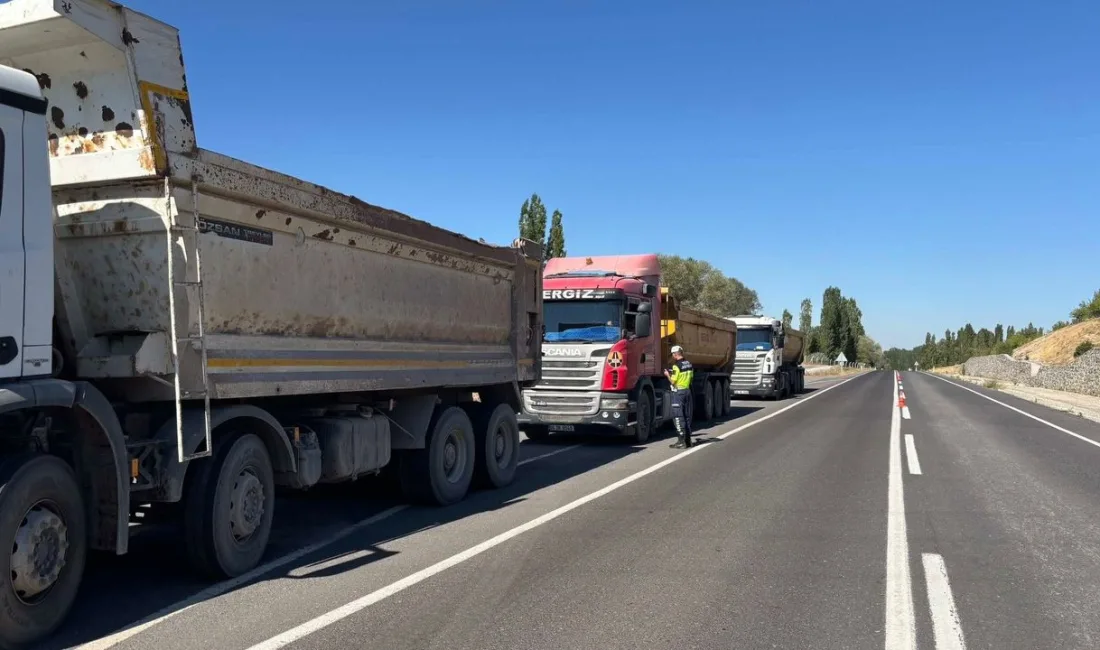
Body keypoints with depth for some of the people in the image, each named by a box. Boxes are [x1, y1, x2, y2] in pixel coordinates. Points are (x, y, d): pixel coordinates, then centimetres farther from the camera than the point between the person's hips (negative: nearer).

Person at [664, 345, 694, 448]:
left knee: (678, 416, -5)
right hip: (687, 390, 8)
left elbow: (673, 381, -16)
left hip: (678, 392, -8)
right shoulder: (689, 364, 10)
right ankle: (688, 439, 19)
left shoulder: (676, 365, -15)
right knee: (687, 415, 13)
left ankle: (682, 441, -8)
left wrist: (667, 375, 3)